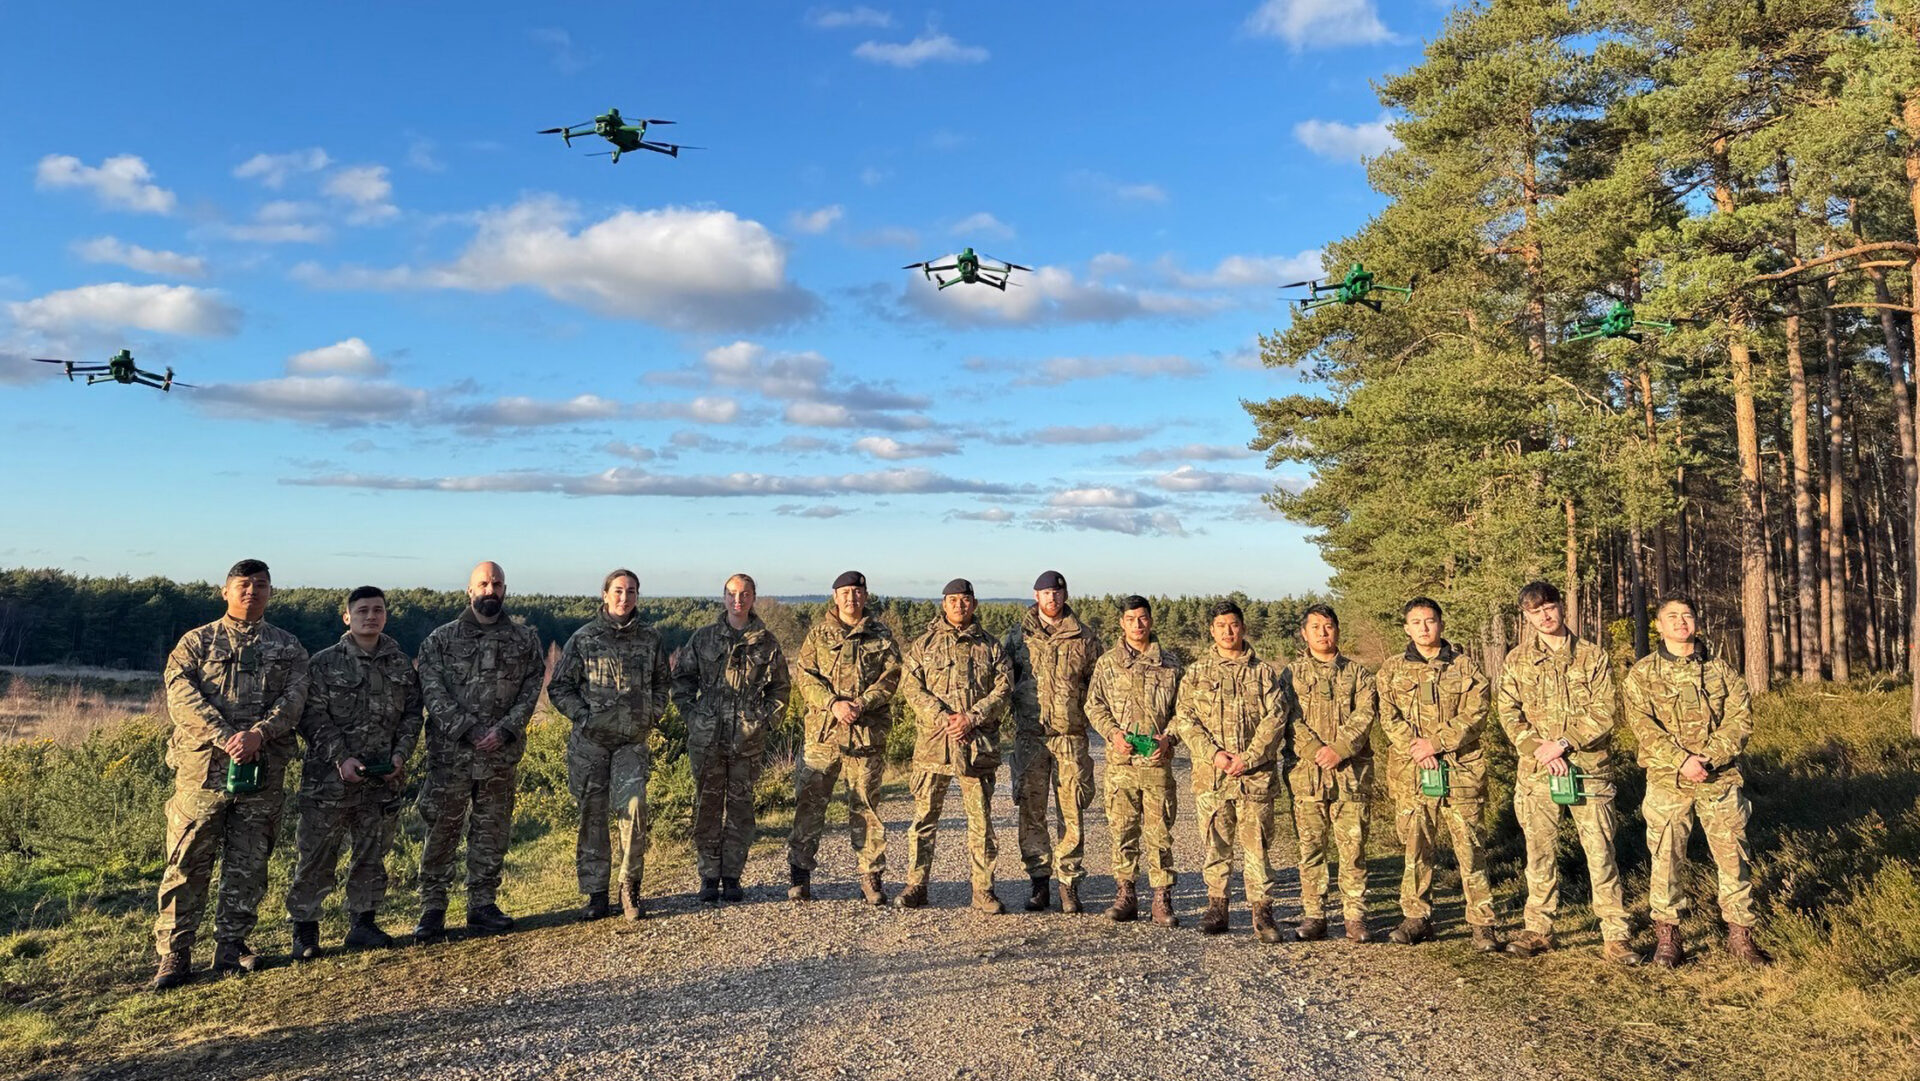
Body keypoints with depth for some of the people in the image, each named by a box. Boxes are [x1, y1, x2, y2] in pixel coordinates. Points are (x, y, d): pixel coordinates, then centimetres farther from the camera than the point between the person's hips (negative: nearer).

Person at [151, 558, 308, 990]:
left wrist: (257, 733, -18)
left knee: (248, 865, 6)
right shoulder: (197, 642, 10)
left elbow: (293, 698, 0)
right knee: (188, 862, -1)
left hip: (264, 769, 2)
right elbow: (181, 695, -5)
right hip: (203, 765, -1)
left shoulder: (288, 647, 14)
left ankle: (231, 945, 16)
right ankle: (174, 952, 7)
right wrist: (225, 737, -18)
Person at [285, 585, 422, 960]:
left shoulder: (401, 665, 9)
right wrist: (341, 758, -15)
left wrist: (401, 754, -4)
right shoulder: (324, 663, -1)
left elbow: (412, 715, 11)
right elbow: (313, 718, -5)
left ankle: (362, 923, 23)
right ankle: (304, 930, 13)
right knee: (316, 856, 1)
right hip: (330, 778, -3)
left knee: (372, 856, 11)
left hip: (384, 780, 3)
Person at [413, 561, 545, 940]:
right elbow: (433, 693, -6)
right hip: (450, 753, -2)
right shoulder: (441, 639, 2)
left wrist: (503, 730, -12)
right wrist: (469, 730, -15)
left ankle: (483, 905, 19)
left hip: (502, 754, 2)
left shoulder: (525, 640, 7)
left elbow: (531, 691, 2)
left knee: (492, 832, 8)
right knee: (441, 830, 2)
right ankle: (432, 908, 12)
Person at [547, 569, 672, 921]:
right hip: (590, 740, 0)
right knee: (592, 815, 4)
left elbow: (663, 682, 20)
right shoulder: (584, 639, 0)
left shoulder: (650, 638, 6)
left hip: (633, 741, 1)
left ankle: (630, 888, -1)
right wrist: (584, 716, -6)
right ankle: (596, 894, 13)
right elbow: (559, 687, 4)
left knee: (633, 806, -15)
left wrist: (652, 715, 7)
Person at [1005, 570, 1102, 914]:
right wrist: (1015, 712, 2)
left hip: (1071, 736, 0)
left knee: (1071, 813, 0)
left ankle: (1068, 883, 9)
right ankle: (1039, 882, 13)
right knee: (1031, 812, 3)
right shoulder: (1018, 636, 7)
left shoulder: (1084, 639, 7)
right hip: (1029, 735, 1)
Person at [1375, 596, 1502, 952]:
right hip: (1410, 771, 2)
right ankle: (1417, 918, 17)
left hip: (1460, 768, -2)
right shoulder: (1393, 669, 9)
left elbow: (1475, 715, -4)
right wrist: (1414, 749, -14)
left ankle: (1482, 923, 6)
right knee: (1415, 846, 8)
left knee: (1470, 847, -1)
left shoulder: (1464, 666, 5)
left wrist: (1435, 743, -13)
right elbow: (1389, 717, 1)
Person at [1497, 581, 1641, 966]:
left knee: (1600, 852, -2)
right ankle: (1538, 930, 17)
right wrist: (1538, 749, -12)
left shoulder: (1593, 656, 3)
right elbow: (1509, 714, 3)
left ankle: (1615, 937, 5)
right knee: (1540, 852, 7)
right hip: (1536, 771, 2)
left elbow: (1605, 713, -4)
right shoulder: (1517, 660, 8)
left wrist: (1562, 742, -13)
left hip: (1589, 767, -2)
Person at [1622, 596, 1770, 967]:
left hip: (1721, 779, 1)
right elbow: (1643, 725, -7)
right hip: (1667, 780, -1)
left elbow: (1740, 719, 0)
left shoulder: (1721, 670, 8)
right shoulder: (1642, 674, 2)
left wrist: (1708, 758, -13)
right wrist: (1682, 760, -18)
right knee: (1666, 858, 3)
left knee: (1734, 856, 5)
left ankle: (1740, 933, 18)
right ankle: (1667, 936, 13)